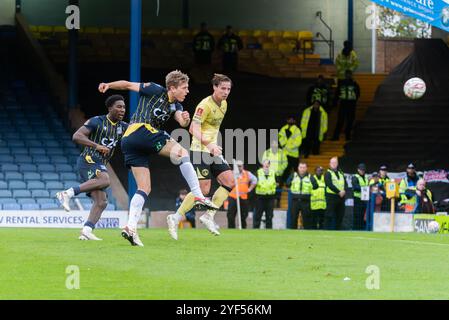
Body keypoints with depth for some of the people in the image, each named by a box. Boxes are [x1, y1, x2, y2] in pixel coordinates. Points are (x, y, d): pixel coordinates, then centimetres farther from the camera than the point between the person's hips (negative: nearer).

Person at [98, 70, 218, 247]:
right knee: (181, 152, -10)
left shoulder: (176, 105, 20)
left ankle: (131, 227, -8)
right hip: (141, 130, -9)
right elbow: (128, 85, 6)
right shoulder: (155, 90, 1)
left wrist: (186, 119, -20)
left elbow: (182, 123, 2)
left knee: (144, 188, 3)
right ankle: (198, 196, -16)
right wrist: (109, 85, -5)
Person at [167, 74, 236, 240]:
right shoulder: (205, 105, -16)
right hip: (200, 150, -9)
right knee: (203, 190, -12)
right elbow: (194, 129, -23)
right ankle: (175, 218, 0)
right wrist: (209, 145, -34)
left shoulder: (224, 104, 11)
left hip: (213, 150, 9)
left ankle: (209, 215, 1)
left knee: (230, 181, -4)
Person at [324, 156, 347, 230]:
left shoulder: (341, 173, 18)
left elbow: (345, 184, 11)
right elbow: (330, 185, -13)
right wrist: (339, 192, -19)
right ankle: (327, 230, -8)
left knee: (340, 216, 8)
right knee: (329, 216, -8)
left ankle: (338, 229, 15)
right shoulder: (328, 173, -1)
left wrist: (344, 191, -10)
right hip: (331, 197, -6)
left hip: (341, 197, 6)